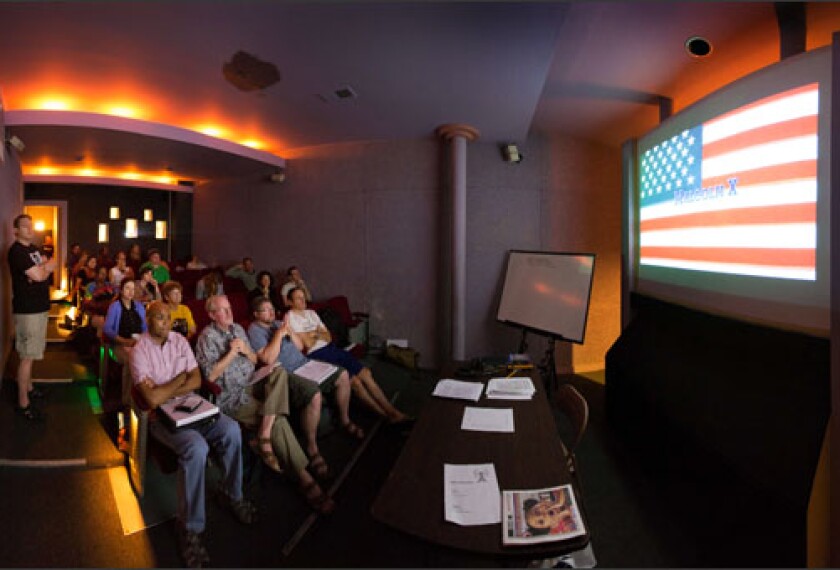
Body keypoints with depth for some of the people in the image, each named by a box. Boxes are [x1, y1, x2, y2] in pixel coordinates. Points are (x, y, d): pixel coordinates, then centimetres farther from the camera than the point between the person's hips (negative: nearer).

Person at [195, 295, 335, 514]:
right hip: (231, 396, -6)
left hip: (251, 384, 6)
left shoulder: (237, 328, 16)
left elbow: (255, 360, 18)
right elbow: (210, 375, -11)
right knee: (278, 421, -24)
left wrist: (246, 350, -3)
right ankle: (303, 476, -18)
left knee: (279, 372, -27)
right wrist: (231, 353, -15)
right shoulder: (207, 337, -4)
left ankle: (264, 435, -31)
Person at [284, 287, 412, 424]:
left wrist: (314, 334, -7)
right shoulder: (290, 317, -6)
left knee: (365, 373, -6)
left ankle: (393, 412, -3)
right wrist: (319, 334, 1)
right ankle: (387, 416, -6)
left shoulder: (311, 312, 16)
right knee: (354, 381, -18)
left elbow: (328, 337, 12)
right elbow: (308, 344, -15)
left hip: (330, 348, 7)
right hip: (315, 355, -7)